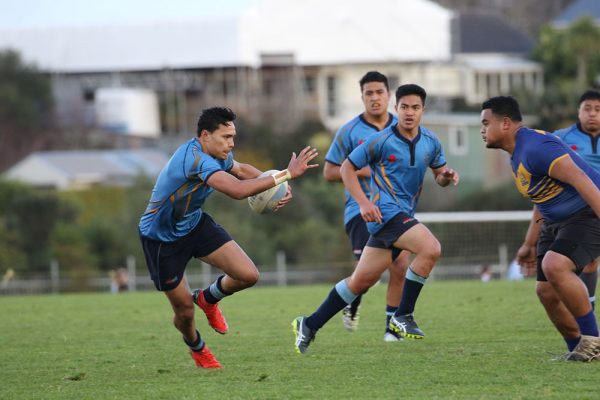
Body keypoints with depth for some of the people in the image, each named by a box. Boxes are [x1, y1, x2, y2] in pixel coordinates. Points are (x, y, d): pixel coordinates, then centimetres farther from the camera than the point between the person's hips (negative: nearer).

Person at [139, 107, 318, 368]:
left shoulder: (218, 155, -6)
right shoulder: (195, 158, -35)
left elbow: (241, 170, 18)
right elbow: (238, 190, -46)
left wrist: (279, 186, -1)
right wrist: (286, 175, -43)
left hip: (195, 224, 7)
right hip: (161, 237, -7)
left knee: (248, 275, -9)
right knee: (185, 311, 4)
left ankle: (208, 298, 23)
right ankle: (196, 347, 39)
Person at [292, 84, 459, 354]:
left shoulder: (431, 142, 7)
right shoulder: (381, 141, -10)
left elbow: (439, 174, 19)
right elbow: (347, 168, -3)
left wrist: (446, 176, -7)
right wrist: (363, 202, -15)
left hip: (404, 215, 7)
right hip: (386, 211, -7)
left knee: (362, 280, 11)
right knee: (430, 248, -26)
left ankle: (310, 325, 22)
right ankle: (402, 317, -16)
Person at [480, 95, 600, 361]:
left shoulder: (536, 148, -21)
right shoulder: (517, 155, 13)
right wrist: (530, 244, 26)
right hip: (556, 222, 11)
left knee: (554, 266, -30)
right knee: (546, 290, 3)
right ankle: (578, 349, 17)